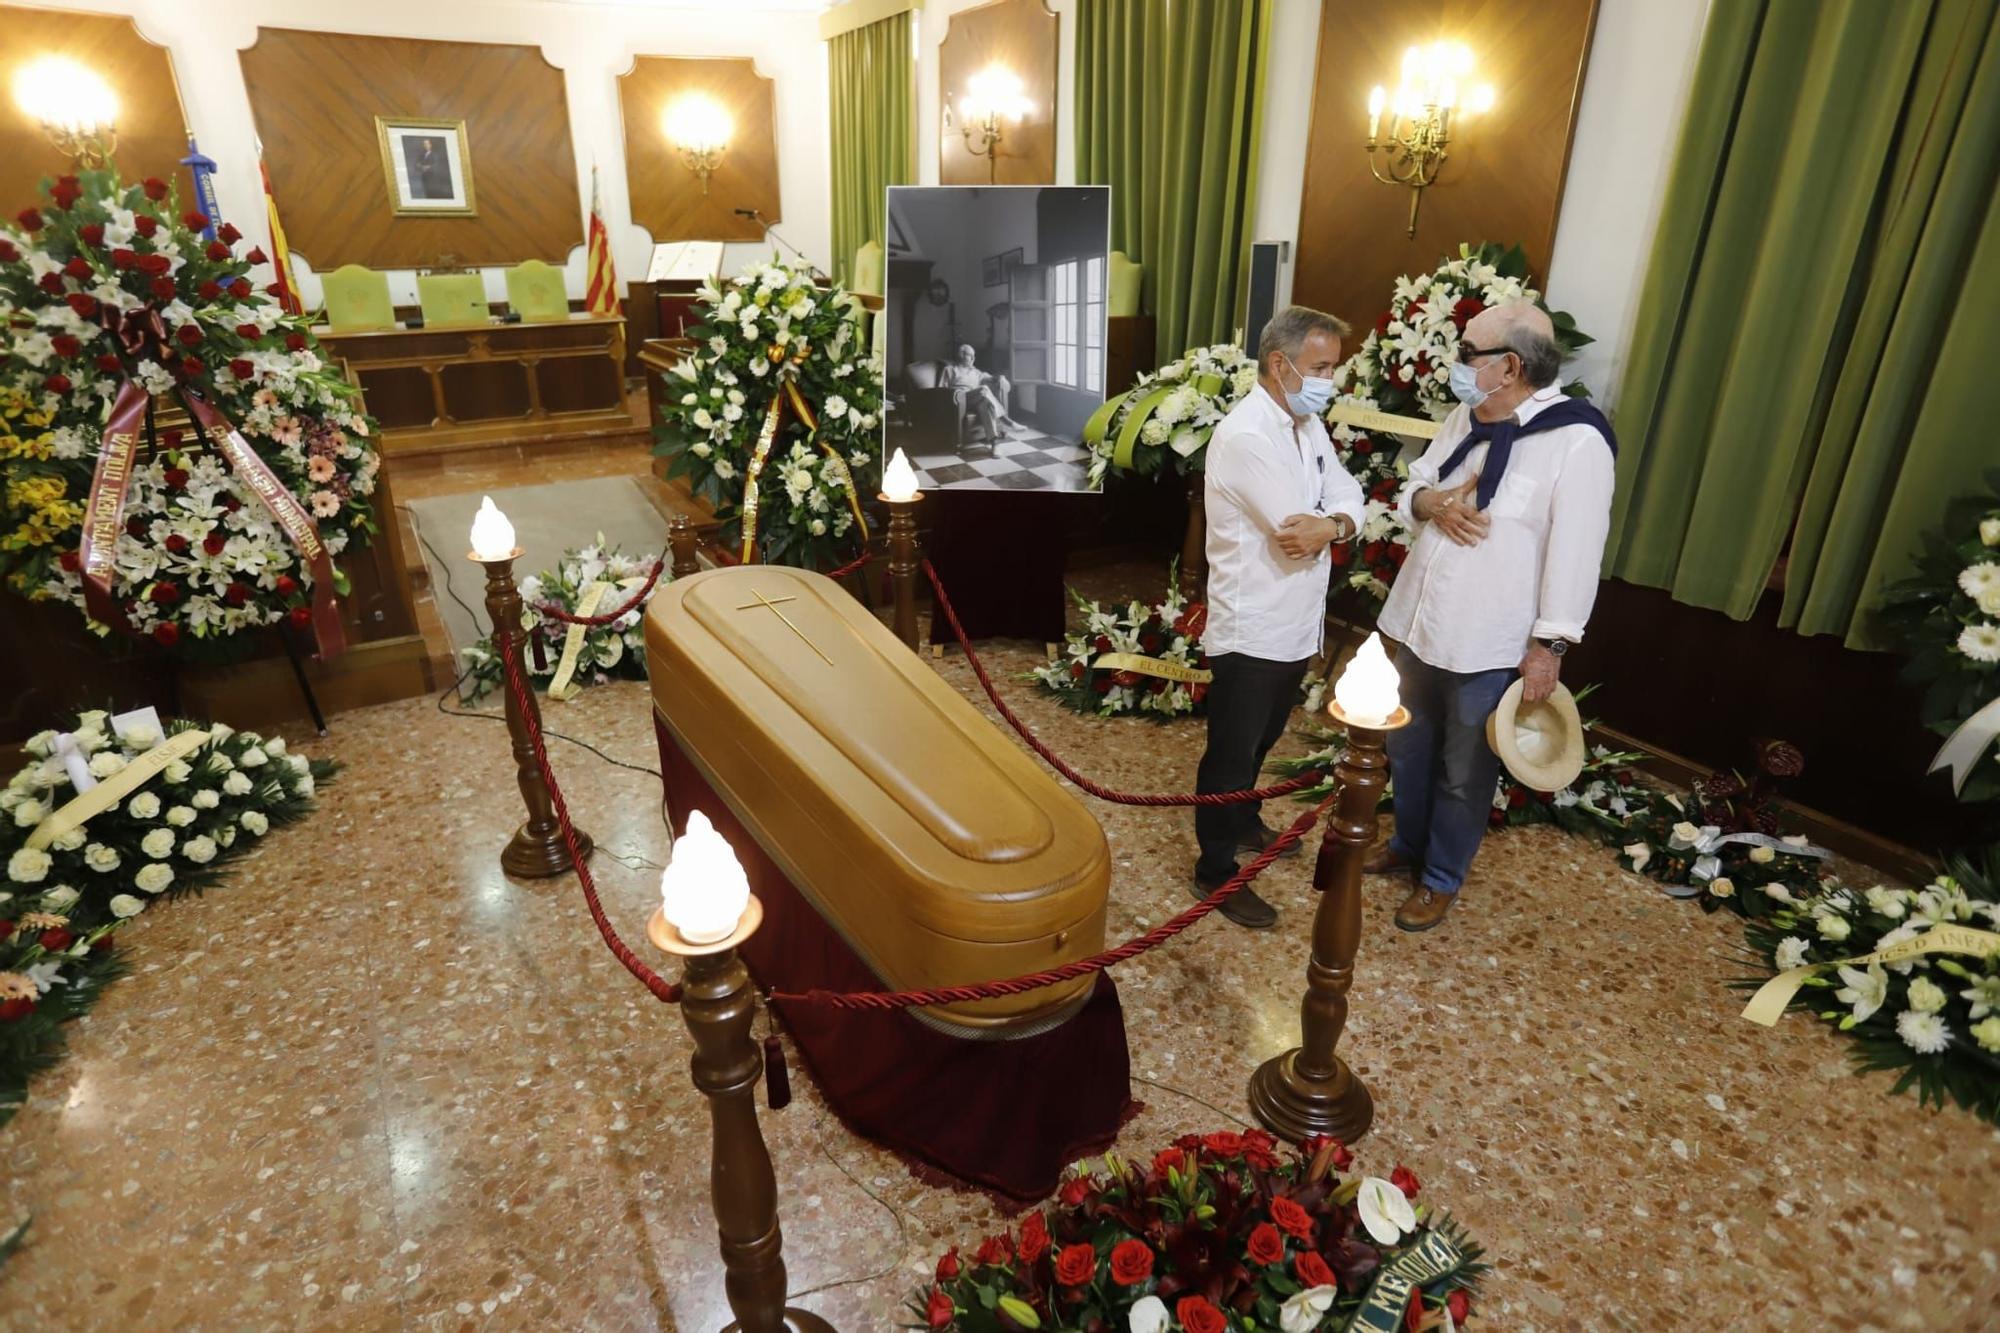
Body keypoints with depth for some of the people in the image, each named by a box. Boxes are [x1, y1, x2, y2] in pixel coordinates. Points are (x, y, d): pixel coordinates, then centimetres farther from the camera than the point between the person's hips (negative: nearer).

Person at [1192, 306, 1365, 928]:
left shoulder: (1309, 424, 8)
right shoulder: (1245, 436, -23)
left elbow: (1347, 494, 0)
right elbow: (1299, 530, -26)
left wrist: (1332, 524, -21)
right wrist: (1334, 526, -6)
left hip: (1294, 626, 9)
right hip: (1251, 631, -9)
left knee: (1260, 742, 26)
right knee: (1230, 754, 4)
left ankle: (1243, 823, 46)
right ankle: (1215, 871, 18)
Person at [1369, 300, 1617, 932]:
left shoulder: (1577, 442, -18)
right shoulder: (1465, 417, 4)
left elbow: (1575, 552, -17)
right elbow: (1412, 488, 13)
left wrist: (1549, 645, -17)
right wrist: (1431, 503, -11)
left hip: (1489, 644, -7)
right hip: (1418, 621, 7)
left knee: (1464, 773, 10)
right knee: (1408, 748, 22)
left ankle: (1441, 878, 30)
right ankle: (1407, 842, 45)